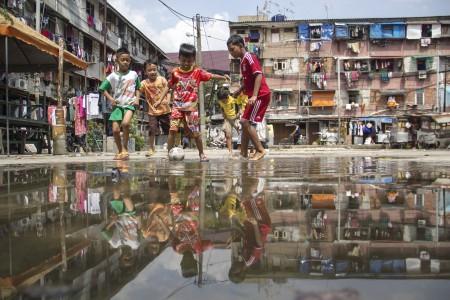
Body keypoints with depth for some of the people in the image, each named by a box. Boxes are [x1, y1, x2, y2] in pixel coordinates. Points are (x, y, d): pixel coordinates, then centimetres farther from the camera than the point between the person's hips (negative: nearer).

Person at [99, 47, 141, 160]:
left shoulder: (134, 74, 6)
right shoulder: (113, 76, 1)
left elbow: (137, 88, 17)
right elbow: (103, 89, 6)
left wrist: (137, 98, 1)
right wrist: (110, 98, -7)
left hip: (130, 104, -1)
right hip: (117, 105, 1)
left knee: (125, 123, -28)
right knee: (115, 129, -6)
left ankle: (125, 149, -11)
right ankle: (120, 151, 17)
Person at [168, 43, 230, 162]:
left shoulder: (198, 71, -2)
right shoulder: (175, 72, 1)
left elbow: (211, 76, -9)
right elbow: (170, 85, 11)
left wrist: (223, 77, -25)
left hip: (191, 107, -1)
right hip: (177, 105, 1)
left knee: (195, 132, 4)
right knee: (172, 129, -9)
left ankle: (201, 153, 20)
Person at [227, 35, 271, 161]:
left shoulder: (249, 57, -11)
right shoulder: (243, 61, 17)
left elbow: (259, 75, -21)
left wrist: (254, 95, -27)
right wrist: (239, 91, 18)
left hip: (261, 95, -10)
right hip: (253, 96, 10)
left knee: (246, 122, -12)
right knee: (245, 122, 10)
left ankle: (260, 150, -6)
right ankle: (243, 153, 13)